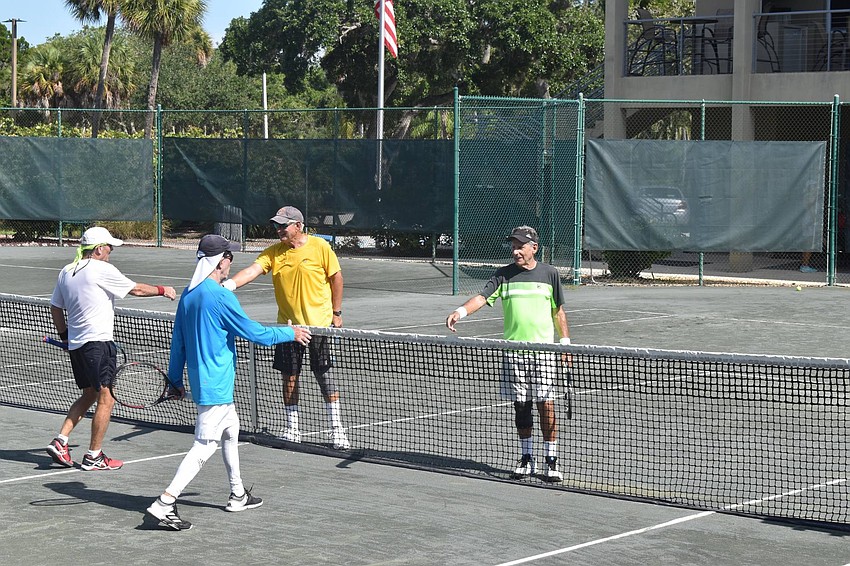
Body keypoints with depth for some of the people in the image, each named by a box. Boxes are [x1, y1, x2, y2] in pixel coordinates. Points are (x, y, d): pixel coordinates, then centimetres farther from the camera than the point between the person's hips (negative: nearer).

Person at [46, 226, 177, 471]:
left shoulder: (66, 272, 12)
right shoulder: (101, 269, -11)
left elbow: (55, 308, 18)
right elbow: (136, 289, -4)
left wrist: (65, 335, 28)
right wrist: (162, 290, 11)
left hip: (75, 343, 9)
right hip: (97, 341, -9)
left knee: (89, 394, 20)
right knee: (106, 398, -1)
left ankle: (60, 441, 9)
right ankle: (94, 456, 3)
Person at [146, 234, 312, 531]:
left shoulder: (188, 295, 6)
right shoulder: (221, 297, -19)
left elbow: (178, 341, 12)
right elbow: (255, 333, -14)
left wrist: (175, 378, 20)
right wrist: (290, 333, 0)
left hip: (201, 381, 10)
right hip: (216, 385, -10)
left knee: (231, 432, 24)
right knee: (204, 447, -8)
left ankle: (238, 495, 34)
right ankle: (165, 503, -14)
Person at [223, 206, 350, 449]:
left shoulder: (320, 247, -7)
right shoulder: (273, 253, 0)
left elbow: (336, 277, 0)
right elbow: (253, 270, -14)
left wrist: (336, 313, 0)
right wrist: (230, 284, -32)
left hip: (319, 323, -3)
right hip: (288, 325, 3)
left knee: (325, 375, -1)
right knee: (289, 377, 7)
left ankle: (336, 429, 7)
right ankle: (292, 429, 20)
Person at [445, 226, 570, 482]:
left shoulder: (549, 273, 4)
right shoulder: (504, 274, 4)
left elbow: (558, 311, 11)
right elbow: (483, 297, -9)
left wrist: (565, 341, 8)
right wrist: (461, 311, -26)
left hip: (543, 350, -1)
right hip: (513, 351, 1)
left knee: (545, 405, -4)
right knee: (521, 406, 7)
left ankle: (551, 461, 3)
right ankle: (526, 458, 17)